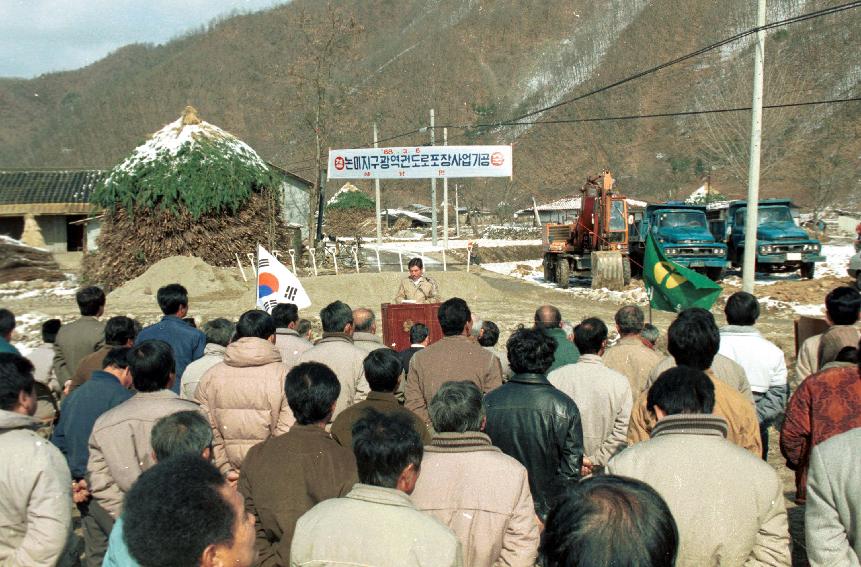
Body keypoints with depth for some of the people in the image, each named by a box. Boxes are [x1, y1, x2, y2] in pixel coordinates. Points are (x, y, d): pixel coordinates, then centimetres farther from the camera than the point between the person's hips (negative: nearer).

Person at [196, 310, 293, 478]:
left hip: (232, 475, 3)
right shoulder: (284, 375, -10)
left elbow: (207, 430, 0)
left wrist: (224, 468, 5)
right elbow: (289, 432, -12)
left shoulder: (211, 376, 0)